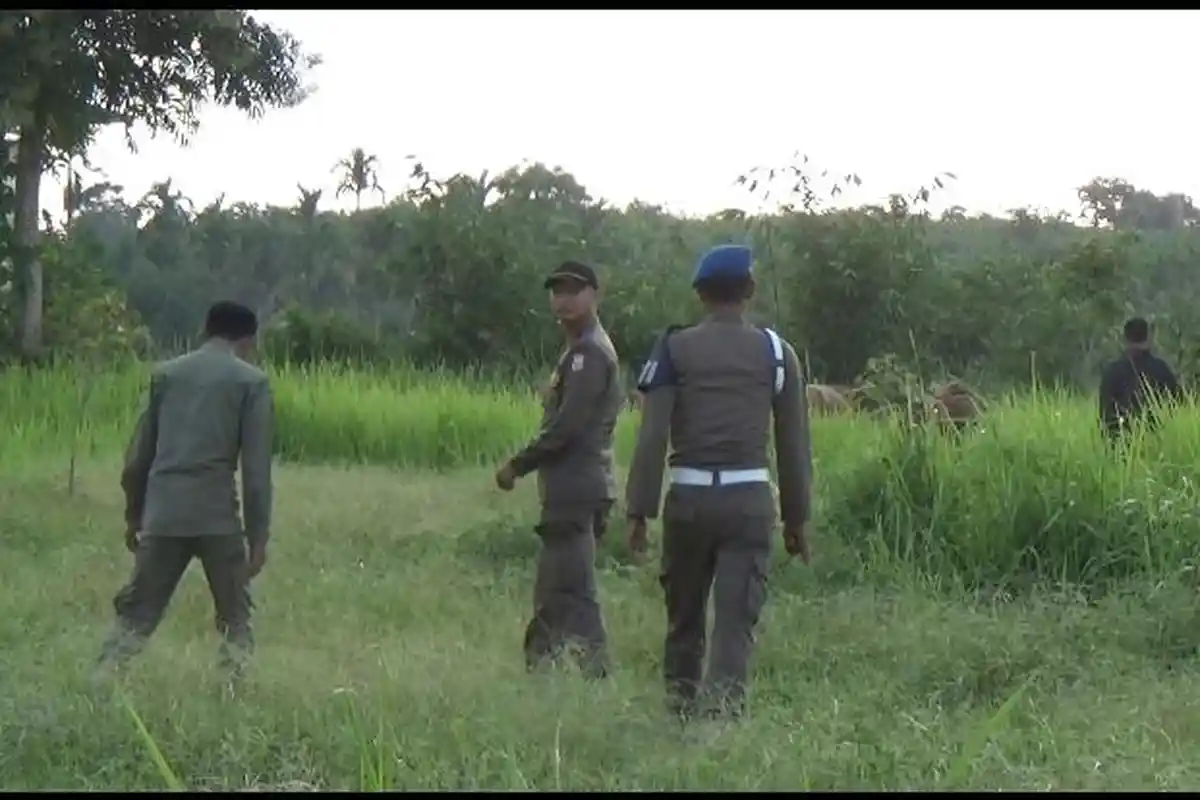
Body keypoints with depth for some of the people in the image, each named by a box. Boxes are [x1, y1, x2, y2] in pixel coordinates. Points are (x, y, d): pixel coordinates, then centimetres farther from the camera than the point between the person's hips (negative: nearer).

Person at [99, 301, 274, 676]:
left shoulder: (166, 373, 14)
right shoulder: (251, 381, 3)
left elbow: (139, 454, 14)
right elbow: (256, 468, -3)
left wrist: (133, 515, 22)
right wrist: (258, 536, -1)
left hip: (162, 515, 3)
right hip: (217, 517, -3)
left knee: (135, 614, 9)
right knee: (234, 620, 7)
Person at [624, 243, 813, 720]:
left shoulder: (675, 349, 1)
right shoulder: (775, 352, 5)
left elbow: (652, 436, -4)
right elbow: (794, 443, 6)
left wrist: (639, 510, -2)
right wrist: (796, 518, 13)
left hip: (689, 497, 0)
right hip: (750, 498, 0)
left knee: (684, 615, 13)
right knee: (737, 618, -1)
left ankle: (680, 711, 22)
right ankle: (725, 708, -13)